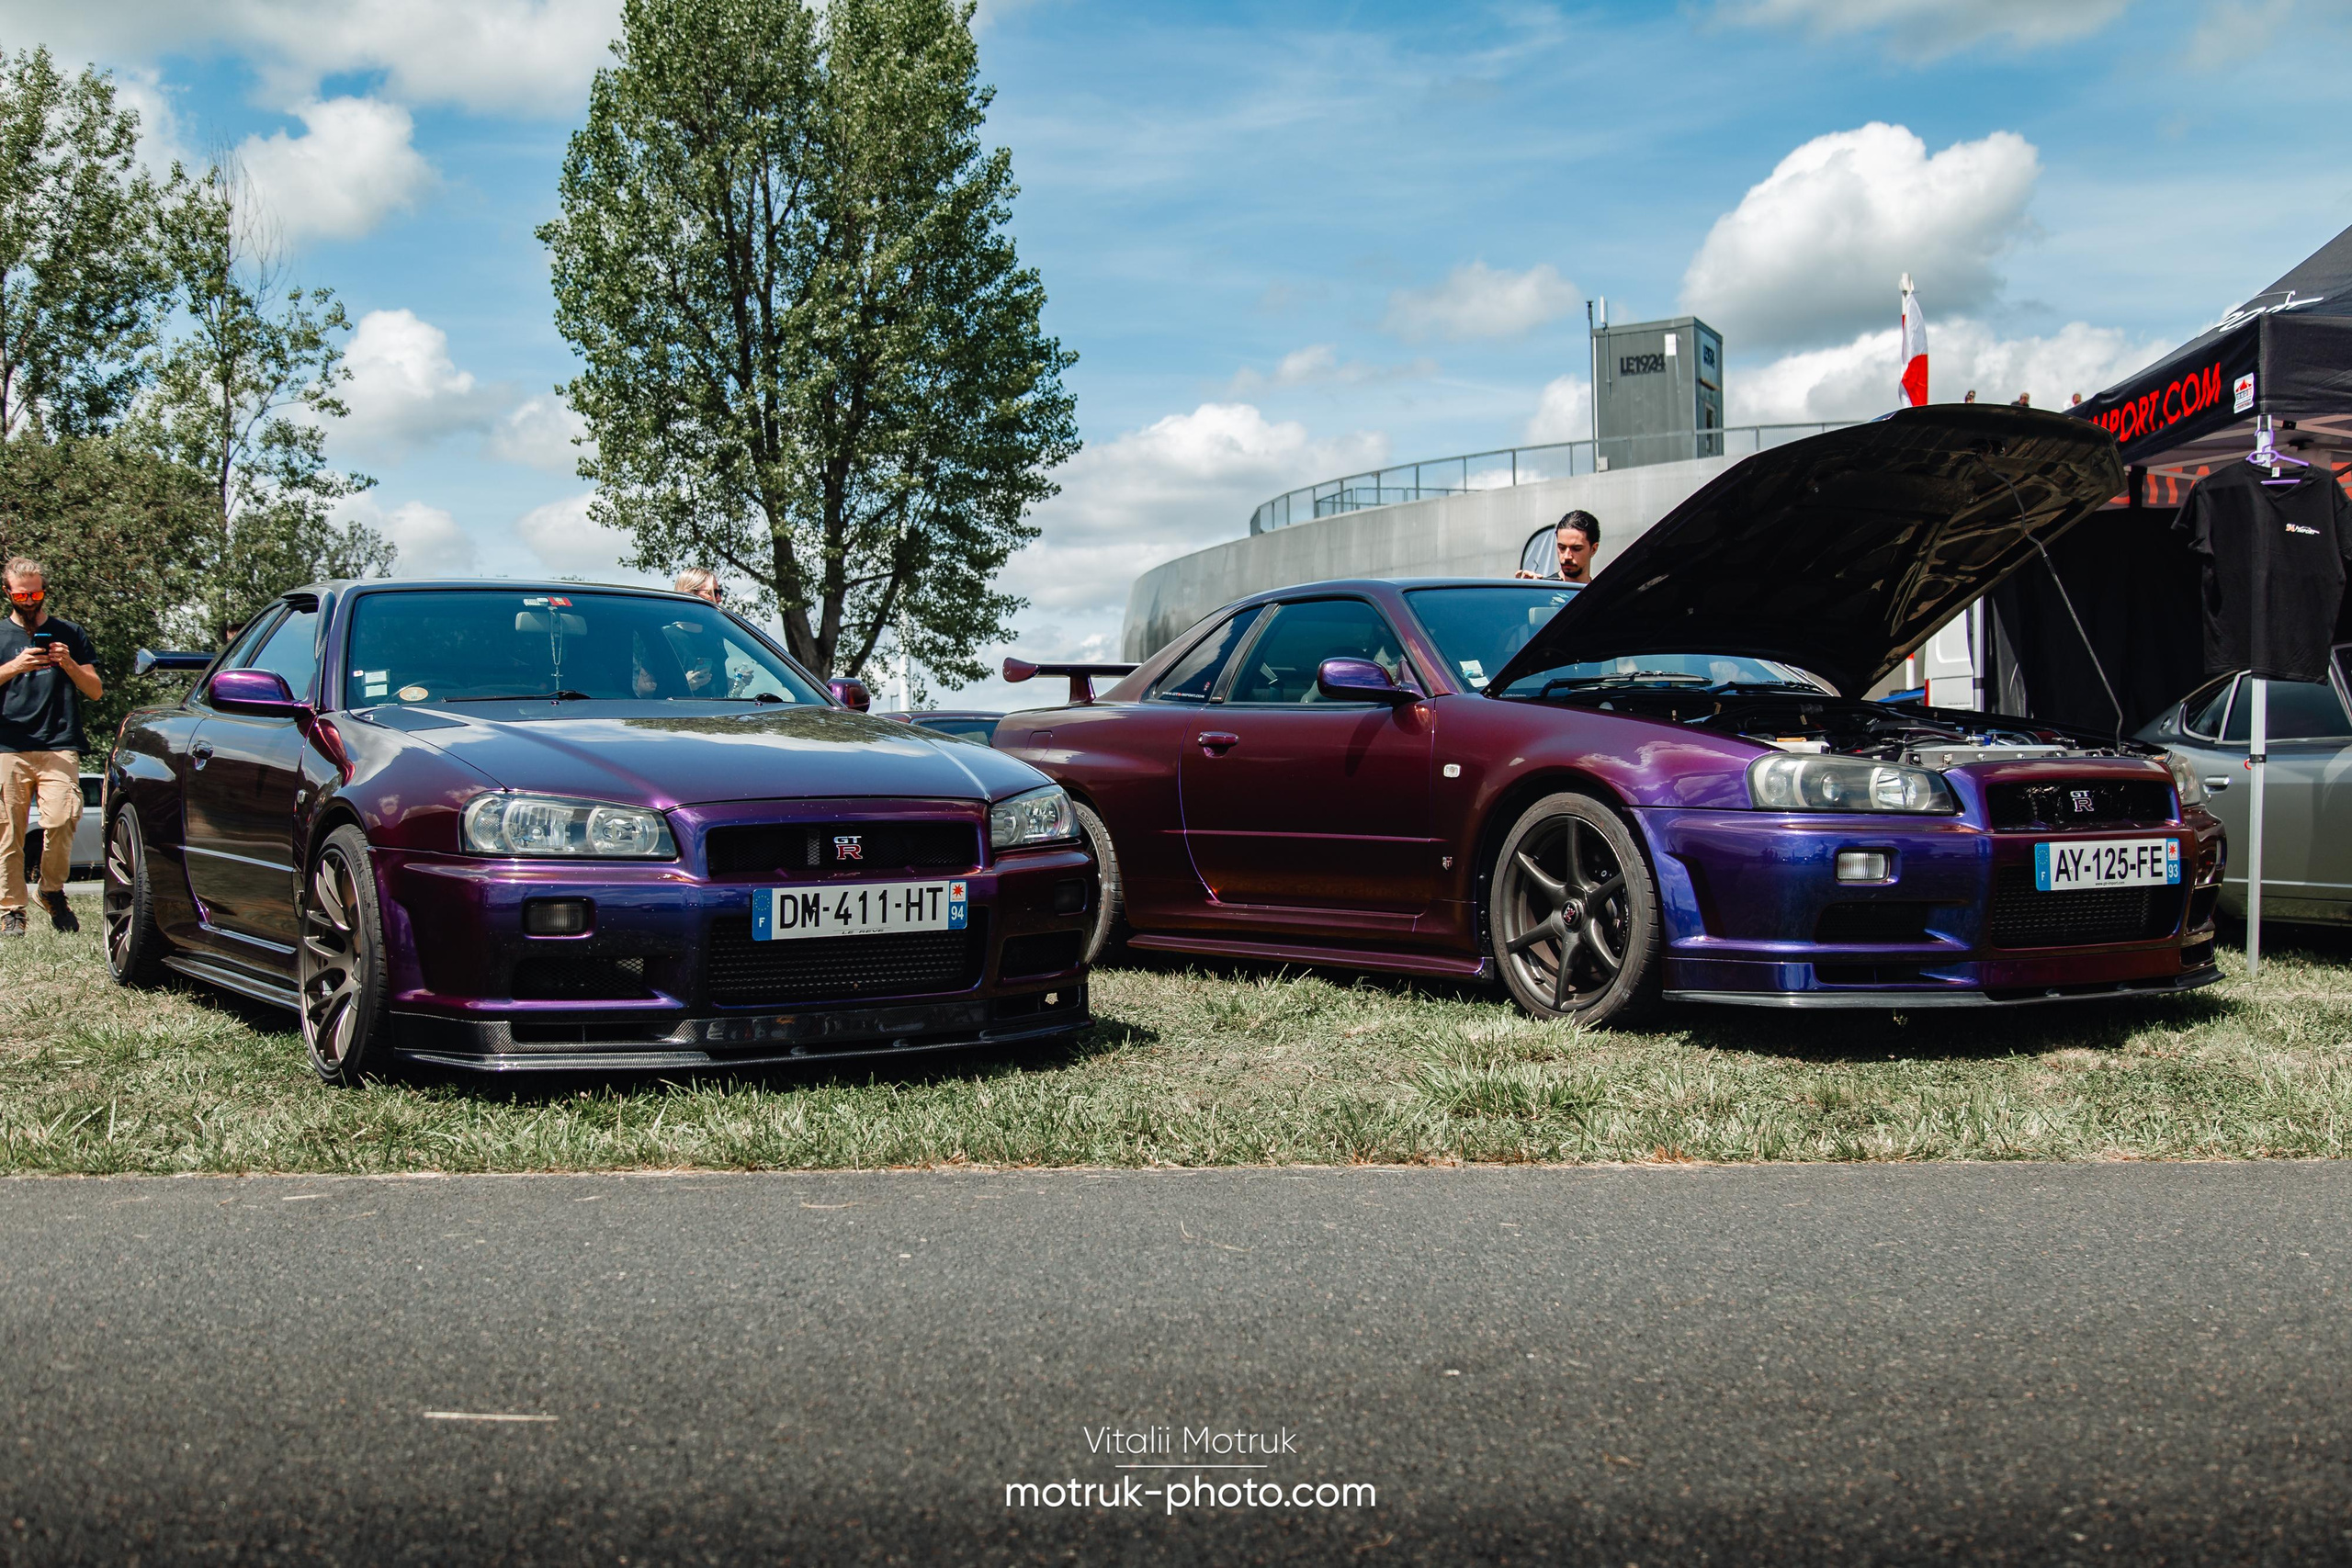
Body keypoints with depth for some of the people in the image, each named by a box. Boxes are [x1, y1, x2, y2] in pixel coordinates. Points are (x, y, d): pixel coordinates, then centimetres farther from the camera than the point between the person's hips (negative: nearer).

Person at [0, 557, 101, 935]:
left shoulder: (70, 634, 15)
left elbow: (96, 691, 13)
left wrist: (70, 665, -5)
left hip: (59, 748, 0)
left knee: (61, 820, -18)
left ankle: (53, 890, 3)